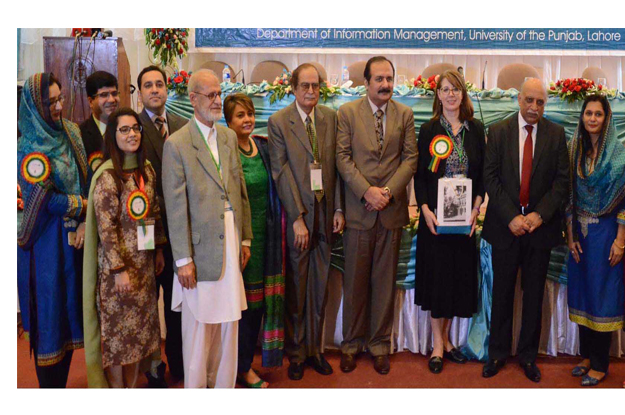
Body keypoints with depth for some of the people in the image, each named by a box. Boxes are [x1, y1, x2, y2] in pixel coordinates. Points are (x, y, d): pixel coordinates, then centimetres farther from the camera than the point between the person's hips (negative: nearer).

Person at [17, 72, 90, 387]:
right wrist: (85, 206, -10)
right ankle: (49, 384, 17)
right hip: (46, 239, -6)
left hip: (75, 234, 6)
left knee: (71, 306, 13)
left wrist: (85, 222, -8)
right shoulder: (28, 148, -11)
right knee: (49, 311, 3)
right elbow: (43, 198, -17)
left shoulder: (71, 132, 5)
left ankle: (62, 381, 28)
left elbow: (87, 180, 4)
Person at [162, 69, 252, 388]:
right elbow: (176, 208, -11)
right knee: (199, 326, 6)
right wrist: (183, 259, -12)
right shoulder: (176, 144, -9)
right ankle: (195, 386, 22)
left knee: (228, 321, 13)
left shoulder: (229, 137, 10)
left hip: (230, 243, 6)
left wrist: (245, 239, 12)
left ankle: (224, 384, 29)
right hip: (202, 248, -5)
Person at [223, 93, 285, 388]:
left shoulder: (264, 146, 7)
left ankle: (246, 362, 28)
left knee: (260, 299, 13)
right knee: (243, 300, 2)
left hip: (265, 233, 6)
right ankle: (243, 367, 18)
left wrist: (277, 226, 9)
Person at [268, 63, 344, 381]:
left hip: (325, 213, 3)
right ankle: (296, 353, 23)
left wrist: (338, 208, 1)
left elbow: (337, 164, 7)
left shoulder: (331, 118, 7)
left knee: (320, 287, 12)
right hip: (296, 214, -3)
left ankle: (315, 349, 26)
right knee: (295, 288, 7)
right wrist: (297, 218, -12)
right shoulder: (278, 122, -5)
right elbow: (281, 172, -9)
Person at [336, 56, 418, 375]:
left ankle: (379, 343, 21)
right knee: (355, 281, 6)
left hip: (392, 210, 2)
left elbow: (410, 157, 3)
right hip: (358, 210, -1)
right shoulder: (347, 112, 3)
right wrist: (366, 191, -13)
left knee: (385, 281, 8)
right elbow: (343, 157, -3)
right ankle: (352, 343, 20)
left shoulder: (405, 115, 8)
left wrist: (389, 190, -11)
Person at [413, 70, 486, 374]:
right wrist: (425, 210, -13)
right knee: (436, 276, 3)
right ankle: (438, 345, 14)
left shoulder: (476, 129, 6)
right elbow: (419, 175, -1)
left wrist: (476, 208, -6)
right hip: (435, 217, -2)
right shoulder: (428, 130, 0)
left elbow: (482, 173, 6)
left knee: (459, 276, 8)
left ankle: (445, 338, 23)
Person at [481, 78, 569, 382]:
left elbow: (561, 180, -1)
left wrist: (539, 214, -13)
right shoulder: (498, 132, 1)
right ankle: (498, 352, 23)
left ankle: (528, 355, 24)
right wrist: (511, 217, -13)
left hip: (540, 224, 1)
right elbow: (490, 177, -4)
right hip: (506, 225, 0)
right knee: (502, 292, 8)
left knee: (534, 294, 10)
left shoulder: (556, 134, 2)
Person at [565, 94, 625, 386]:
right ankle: (587, 354, 24)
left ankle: (600, 364, 13)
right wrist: (570, 235, 1)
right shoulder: (575, 151, 5)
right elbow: (569, 196, 6)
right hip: (580, 232, 4)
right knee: (582, 293, 10)